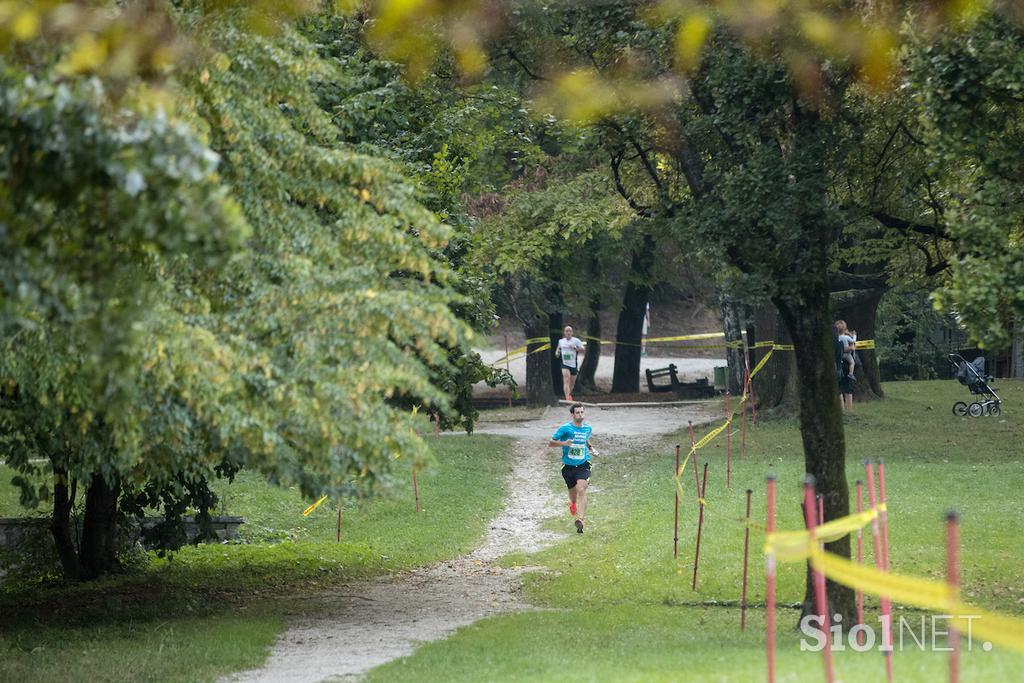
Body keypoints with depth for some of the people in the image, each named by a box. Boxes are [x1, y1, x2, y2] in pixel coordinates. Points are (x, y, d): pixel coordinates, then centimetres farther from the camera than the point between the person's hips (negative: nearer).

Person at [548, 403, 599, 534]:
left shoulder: (588, 428, 5)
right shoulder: (565, 428, -8)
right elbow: (550, 443, -4)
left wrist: (591, 448, 12)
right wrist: (563, 443, -21)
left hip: (583, 465, 0)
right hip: (568, 466, 0)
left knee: (581, 490, -22)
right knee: (573, 493, 12)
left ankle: (580, 519, -31)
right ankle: (572, 504, 51)